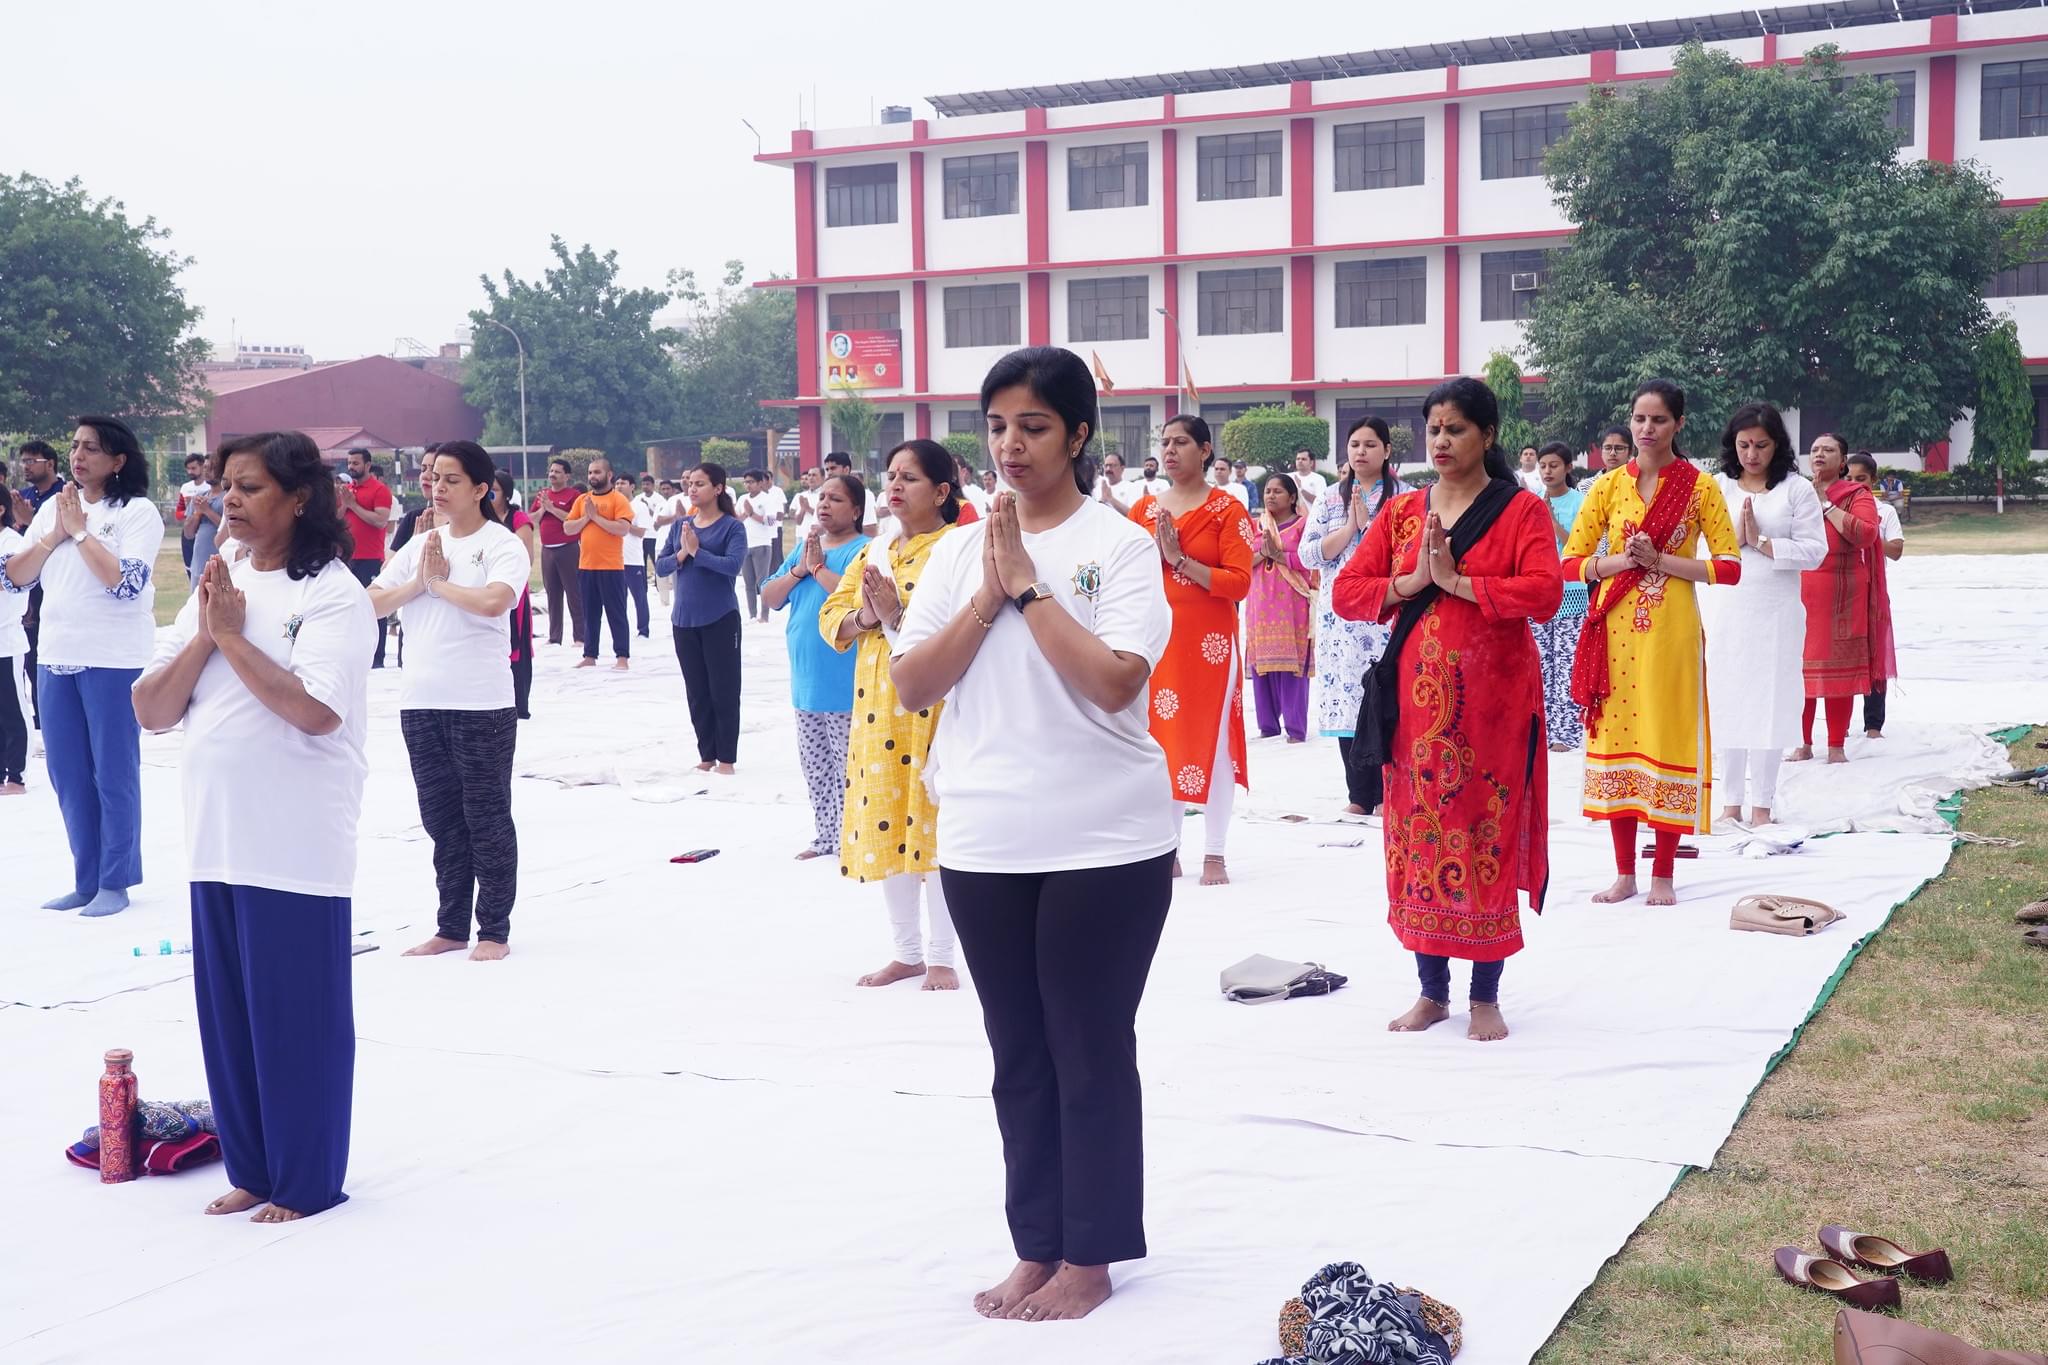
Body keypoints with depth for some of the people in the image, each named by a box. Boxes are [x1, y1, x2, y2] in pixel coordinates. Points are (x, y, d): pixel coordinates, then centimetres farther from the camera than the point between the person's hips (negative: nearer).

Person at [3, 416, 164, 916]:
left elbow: (125, 582, -19)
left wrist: (80, 530, -12)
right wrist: (55, 535, -5)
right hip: (56, 657, 6)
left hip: (115, 660, -6)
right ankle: (86, 880, 22)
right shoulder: (52, 508, 11)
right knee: (68, 776, 11)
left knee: (114, 775, 0)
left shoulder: (138, 512, -6)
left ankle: (115, 882, 10)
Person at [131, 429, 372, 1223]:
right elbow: (150, 711, 8)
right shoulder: (216, 586, 12)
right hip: (216, 839, 7)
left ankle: (307, 1182, 15)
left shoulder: (332, 593, -8)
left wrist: (234, 635, -12)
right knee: (227, 1014, 13)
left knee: (298, 1017, 2)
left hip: (297, 847, -7)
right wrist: (204, 635, -6)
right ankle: (251, 1170, 26)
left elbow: (316, 708, -22)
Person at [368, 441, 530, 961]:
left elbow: (494, 601, -24)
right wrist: (417, 582, -7)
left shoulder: (503, 545, -5)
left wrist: (441, 582, -10)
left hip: (481, 706, -6)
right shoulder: (419, 545, 13)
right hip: (421, 703, 6)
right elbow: (371, 603, 8)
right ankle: (451, 927, 22)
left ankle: (494, 930, 12)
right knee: (442, 821, 13)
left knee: (487, 820, 3)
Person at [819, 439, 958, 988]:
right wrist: (864, 617, -9)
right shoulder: (874, 551, 14)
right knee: (882, 825, 10)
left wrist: (895, 614, -23)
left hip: (931, 710, -7)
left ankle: (941, 958, 10)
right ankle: (906, 952, 23)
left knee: (930, 823, -3)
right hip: (876, 706, 7)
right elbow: (831, 616, 10)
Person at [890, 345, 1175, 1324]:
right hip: (983, 841, 5)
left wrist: (1031, 585, -15)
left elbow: (1114, 681, -18)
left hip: (1104, 843, -4)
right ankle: (1037, 1247, 26)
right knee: (1020, 1058, 13)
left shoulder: (1120, 545, -6)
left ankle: (1090, 1258, 18)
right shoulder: (960, 550, 7)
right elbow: (910, 685, 1)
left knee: (1092, 1055, 5)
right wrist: (989, 595, -9)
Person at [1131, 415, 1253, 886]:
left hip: (1210, 641, -4)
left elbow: (1239, 582, -11)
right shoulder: (1144, 508, 10)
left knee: (1212, 740, -1)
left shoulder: (1227, 509, -3)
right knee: (1161, 739, 6)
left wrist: (1180, 559, -14)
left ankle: (1214, 853, 4)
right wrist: (1155, 554, -9)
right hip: (1156, 639, 4)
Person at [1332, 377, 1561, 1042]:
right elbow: (1346, 591, 5)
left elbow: (1544, 593, -16)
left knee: (1488, 835, -1)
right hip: (1416, 694, 4)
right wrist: (1411, 583, -10)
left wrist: (1456, 581, -16)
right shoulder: (1400, 512, 11)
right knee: (1418, 833, 6)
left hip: (1493, 696, -4)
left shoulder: (1521, 509, -1)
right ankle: (1432, 991, 18)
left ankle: (1486, 997, 11)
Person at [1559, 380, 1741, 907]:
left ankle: (1663, 875, 11)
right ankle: (1624, 873, 16)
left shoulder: (1699, 486, -1)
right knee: (1616, 736, 5)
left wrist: (1661, 561, -13)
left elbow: (1729, 567, -4)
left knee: (1667, 739, 0)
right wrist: (1619, 561, -12)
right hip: (1615, 626, 3)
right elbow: (1571, 561, 5)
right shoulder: (1608, 485, 6)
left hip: (1670, 628, -2)